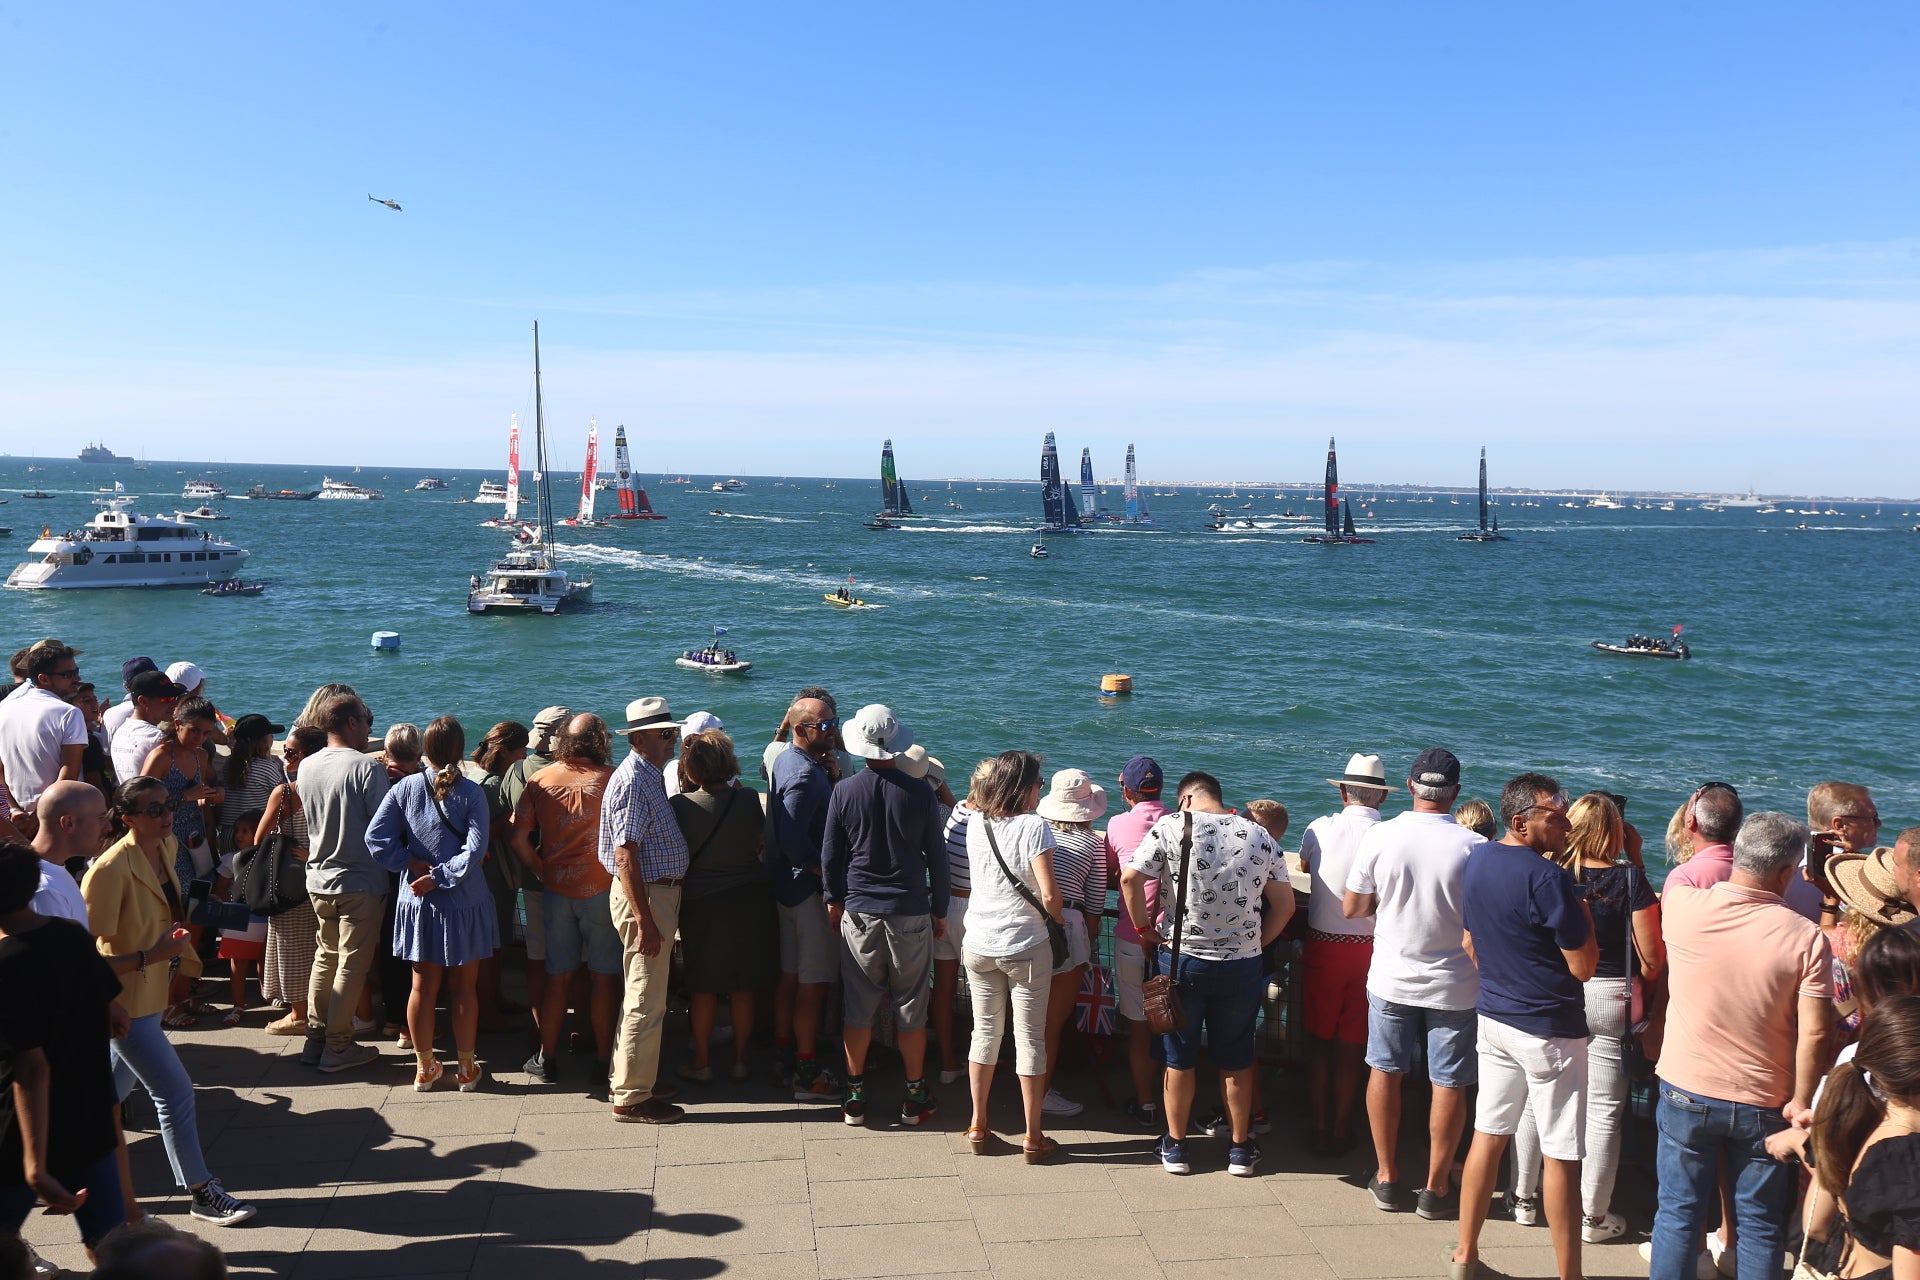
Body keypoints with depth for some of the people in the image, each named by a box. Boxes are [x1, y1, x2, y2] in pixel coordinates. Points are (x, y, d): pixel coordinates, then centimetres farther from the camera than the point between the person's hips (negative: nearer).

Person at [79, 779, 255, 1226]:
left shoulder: (167, 847, 1)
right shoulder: (111, 868, -25)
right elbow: (87, 947, -24)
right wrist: (154, 955, -28)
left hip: (150, 993, 9)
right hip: (123, 1000, -9)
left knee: (115, 1090, 22)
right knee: (176, 1092, -4)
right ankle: (203, 1193, 7)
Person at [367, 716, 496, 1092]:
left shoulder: (405, 787, -3)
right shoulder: (471, 793, -11)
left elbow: (376, 837, -7)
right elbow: (475, 849, -19)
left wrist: (413, 864, -4)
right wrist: (439, 876, -14)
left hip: (417, 904, 2)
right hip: (464, 903, -2)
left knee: (423, 987, 13)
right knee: (463, 988, 10)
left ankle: (425, 1068, 22)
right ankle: (465, 1069, 18)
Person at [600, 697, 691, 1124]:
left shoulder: (651, 776, 13)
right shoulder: (632, 781, -18)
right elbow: (625, 857, -24)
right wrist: (645, 921, -26)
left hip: (660, 892, 10)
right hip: (645, 896, -10)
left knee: (645, 997, 19)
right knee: (646, 1002, -4)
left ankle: (635, 1079, 30)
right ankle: (632, 1099, 5)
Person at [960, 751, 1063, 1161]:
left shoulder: (975, 823, -1)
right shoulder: (1033, 826, -17)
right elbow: (1049, 895, -19)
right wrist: (1059, 917, -2)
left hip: (978, 945, 5)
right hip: (1026, 947, -5)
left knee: (984, 1032, 17)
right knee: (1030, 1038, 6)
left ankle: (978, 1127, 24)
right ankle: (1033, 1137, 14)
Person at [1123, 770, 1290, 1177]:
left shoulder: (1171, 827, -7)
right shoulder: (1259, 836, 2)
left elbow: (1129, 878, -14)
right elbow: (1284, 903, 4)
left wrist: (1144, 928, -2)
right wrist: (1258, 942, 14)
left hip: (1184, 960, -2)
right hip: (1242, 964, 2)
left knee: (1179, 1058, 12)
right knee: (1236, 1059, 15)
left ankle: (1175, 1146, 22)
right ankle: (1240, 1147, 25)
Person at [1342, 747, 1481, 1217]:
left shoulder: (1379, 837, -10)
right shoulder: (1475, 847, -14)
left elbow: (1352, 908, -3)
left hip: (1391, 979, 1)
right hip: (1454, 984, -1)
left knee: (1386, 1073, 15)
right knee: (1449, 1084, 10)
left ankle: (1387, 1178, 23)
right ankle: (1436, 1187, 18)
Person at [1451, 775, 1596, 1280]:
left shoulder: (1477, 860, 4)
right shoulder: (1547, 877, -21)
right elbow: (1583, 966, -16)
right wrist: (1582, 911, -4)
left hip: (1493, 1016, 8)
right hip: (1549, 1028, -7)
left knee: (1488, 1136, 14)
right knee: (1560, 1155, 2)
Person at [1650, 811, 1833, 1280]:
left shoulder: (1682, 903, -12)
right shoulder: (1807, 937, -15)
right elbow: (1813, 1035, -14)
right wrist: (1801, 1102, -3)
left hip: (1686, 1094, 1)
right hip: (1763, 1104, -1)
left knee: (1678, 1213, 13)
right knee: (1760, 1224, 15)